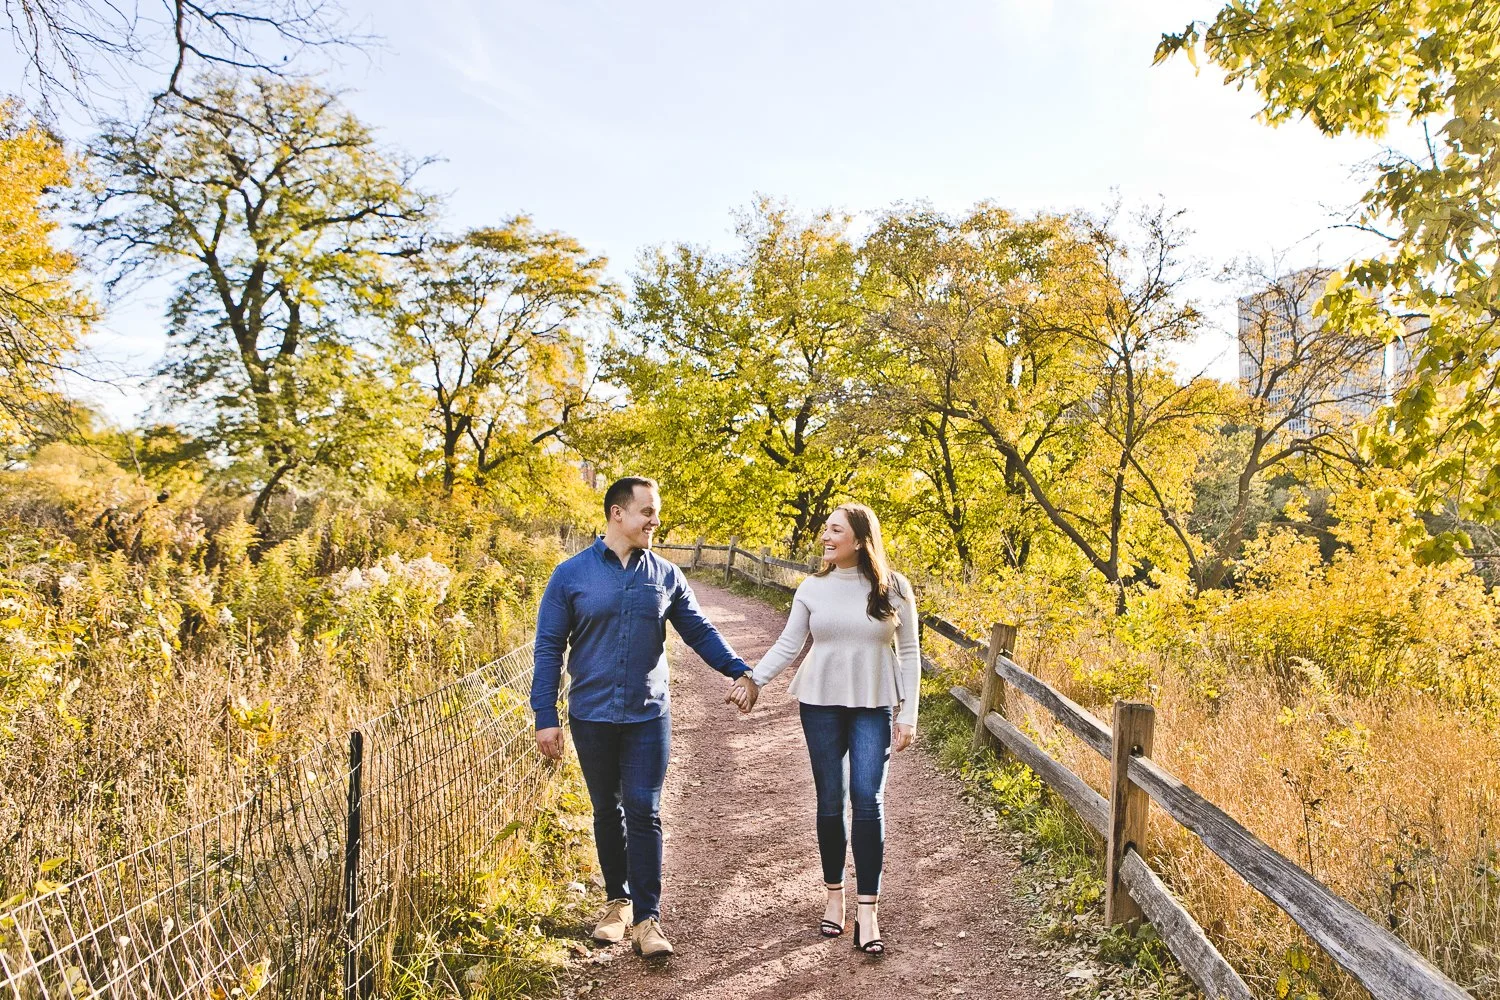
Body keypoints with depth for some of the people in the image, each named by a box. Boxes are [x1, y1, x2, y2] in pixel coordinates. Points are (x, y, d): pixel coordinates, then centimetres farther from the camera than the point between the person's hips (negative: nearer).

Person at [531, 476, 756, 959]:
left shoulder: (666, 575, 1)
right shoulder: (571, 574, -4)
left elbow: (699, 631, 7)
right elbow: (549, 648, -3)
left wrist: (740, 671, -4)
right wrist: (545, 716, -7)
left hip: (648, 717, 0)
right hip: (591, 717, 0)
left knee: (643, 813, -1)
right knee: (607, 812, 14)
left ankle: (647, 917, 8)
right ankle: (618, 900, 32)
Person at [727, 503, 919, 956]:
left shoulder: (893, 587, -3)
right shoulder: (812, 588, 1)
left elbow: (908, 654, 0)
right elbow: (788, 645, 3)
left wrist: (908, 715, -3)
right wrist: (752, 678, -10)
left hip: (873, 708, -1)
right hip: (820, 704, 2)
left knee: (868, 800, -8)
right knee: (830, 800, 8)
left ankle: (868, 911, 0)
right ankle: (834, 895, 25)